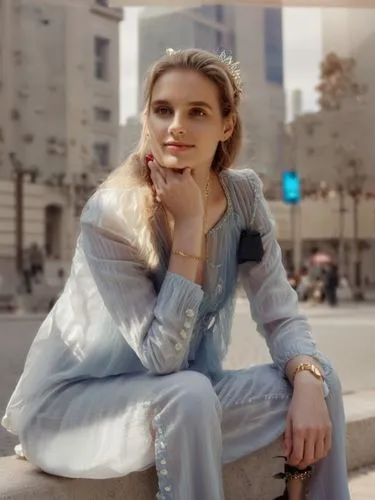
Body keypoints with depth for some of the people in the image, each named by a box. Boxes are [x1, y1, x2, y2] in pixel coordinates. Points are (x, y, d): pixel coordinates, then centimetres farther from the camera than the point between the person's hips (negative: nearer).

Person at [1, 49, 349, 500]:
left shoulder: (244, 196, -6)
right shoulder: (111, 215, -23)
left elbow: (280, 315, -7)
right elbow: (162, 356, -26)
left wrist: (308, 382, -27)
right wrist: (188, 225, -28)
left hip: (175, 401, 5)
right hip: (69, 403, -5)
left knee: (318, 382, -13)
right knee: (190, 394, -34)